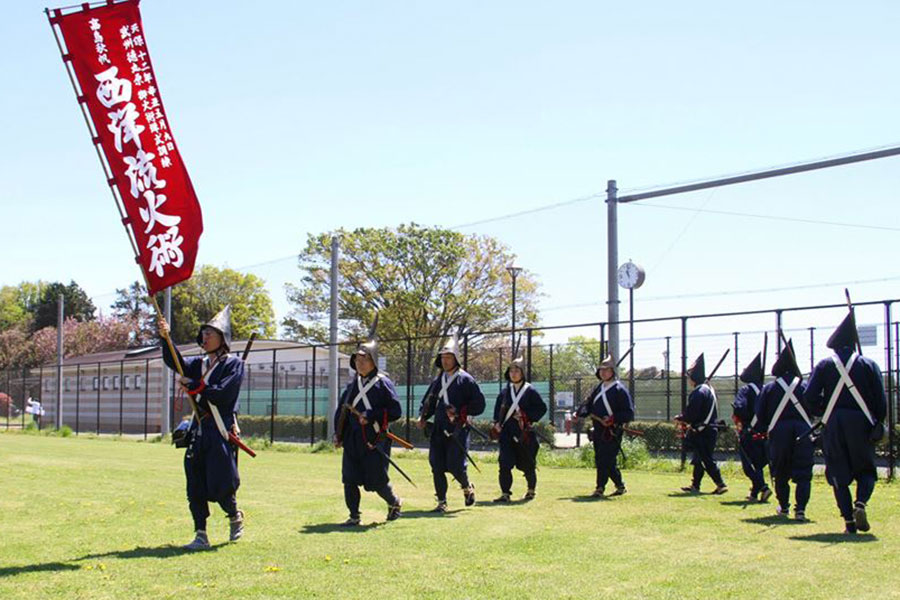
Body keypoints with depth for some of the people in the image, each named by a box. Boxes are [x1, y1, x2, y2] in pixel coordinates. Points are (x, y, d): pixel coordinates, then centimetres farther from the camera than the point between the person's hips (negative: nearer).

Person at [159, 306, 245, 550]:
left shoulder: (234, 364, -2)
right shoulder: (199, 363, 16)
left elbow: (222, 394, -14)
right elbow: (175, 362, -1)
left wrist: (192, 386, -10)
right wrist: (165, 337, -16)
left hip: (221, 431, -6)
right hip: (198, 429, 6)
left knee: (220, 486, -4)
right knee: (195, 486, 3)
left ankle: (235, 516, 25)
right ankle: (201, 536, 10)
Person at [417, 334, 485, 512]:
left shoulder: (466, 380, -2)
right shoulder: (437, 381, 15)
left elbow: (479, 404, -4)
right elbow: (428, 402, 22)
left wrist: (460, 412, -12)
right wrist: (422, 417, 5)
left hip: (458, 429, -5)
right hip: (439, 430, 5)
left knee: (455, 465, -8)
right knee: (437, 466, 0)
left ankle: (467, 488, 22)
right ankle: (442, 502, 8)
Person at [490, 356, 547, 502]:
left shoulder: (530, 391, -4)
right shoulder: (505, 391, 9)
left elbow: (542, 408, -2)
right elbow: (498, 408, 21)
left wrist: (527, 416, -12)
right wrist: (496, 422, 8)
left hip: (524, 433, -3)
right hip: (506, 432, 3)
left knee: (527, 464, 9)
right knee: (504, 463, -9)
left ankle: (531, 490, 30)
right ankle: (505, 493, -4)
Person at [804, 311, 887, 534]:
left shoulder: (825, 365, 4)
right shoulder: (868, 365, 4)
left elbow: (810, 397, -4)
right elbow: (880, 399, -1)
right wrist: (878, 424, 8)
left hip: (834, 424, 0)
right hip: (861, 423, 0)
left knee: (839, 474, 6)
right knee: (866, 470, 13)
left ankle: (849, 521, -1)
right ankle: (861, 503, -14)